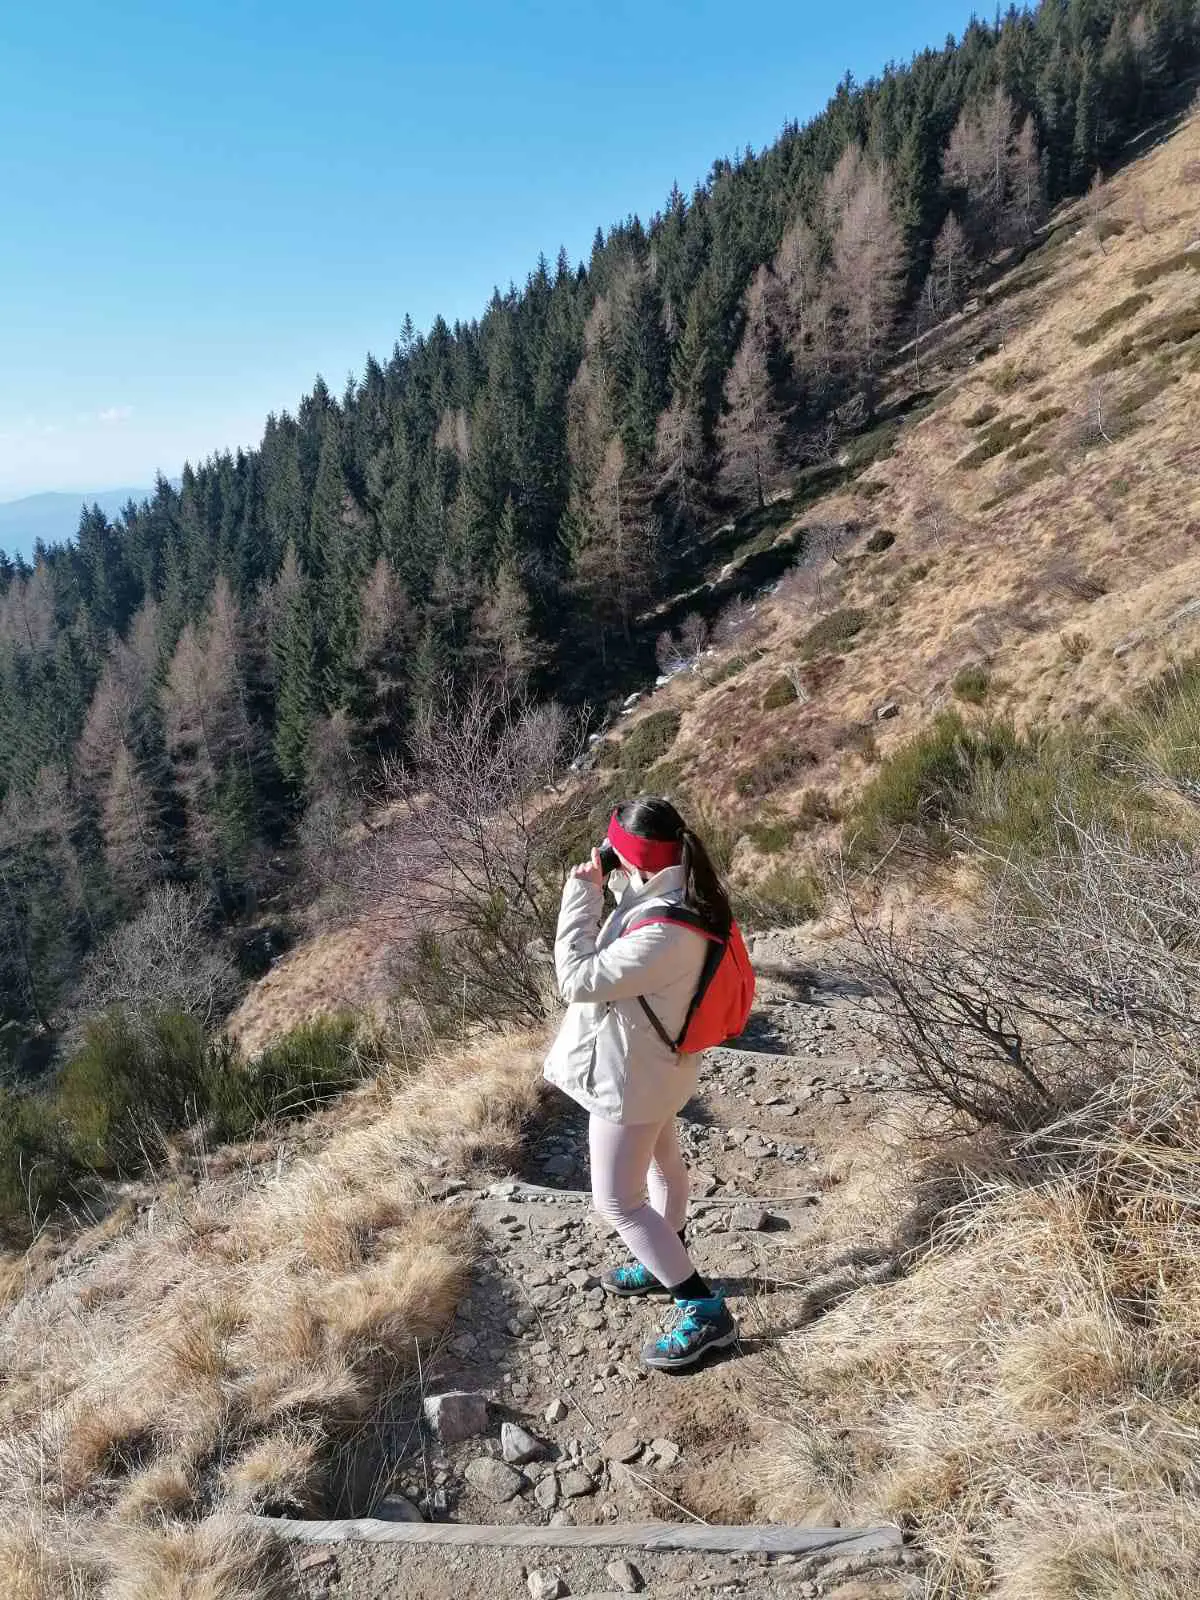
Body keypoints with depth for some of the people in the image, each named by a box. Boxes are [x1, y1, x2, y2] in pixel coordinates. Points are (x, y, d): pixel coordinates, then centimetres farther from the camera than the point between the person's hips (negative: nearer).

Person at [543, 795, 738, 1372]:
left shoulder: (663, 933, -37)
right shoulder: (673, 897, -9)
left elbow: (579, 980, -31)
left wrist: (581, 892, -26)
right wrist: (603, 884, -6)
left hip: (631, 1074, -10)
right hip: (653, 1062, 10)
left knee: (618, 1202, 3)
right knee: (661, 1161, 28)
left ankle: (704, 1312, 10)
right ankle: (665, 1265, 51)